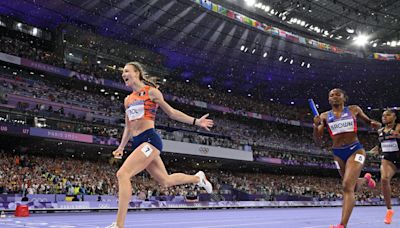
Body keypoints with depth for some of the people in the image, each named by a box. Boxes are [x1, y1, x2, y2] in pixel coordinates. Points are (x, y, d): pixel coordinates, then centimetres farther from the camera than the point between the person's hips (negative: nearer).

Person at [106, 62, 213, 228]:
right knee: (165, 181, 12)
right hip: (138, 143, 7)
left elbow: (171, 112, 5)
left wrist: (196, 122, 2)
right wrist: (121, 148, 19)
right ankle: (198, 178, 36)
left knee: (123, 174, -21)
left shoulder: (151, 91, 0)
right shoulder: (128, 99, 18)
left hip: (149, 139, -7)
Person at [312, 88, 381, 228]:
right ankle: (366, 179, 57)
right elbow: (317, 140, 2)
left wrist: (374, 124, -7)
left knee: (347, 186, -21)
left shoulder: (354, 110, 2)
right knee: (353, 186, 20)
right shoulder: (325, 116, 4)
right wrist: (316, 125, -18)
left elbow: (368, 121, 18)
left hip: (355, 150, -3)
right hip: (338, 154, 4)